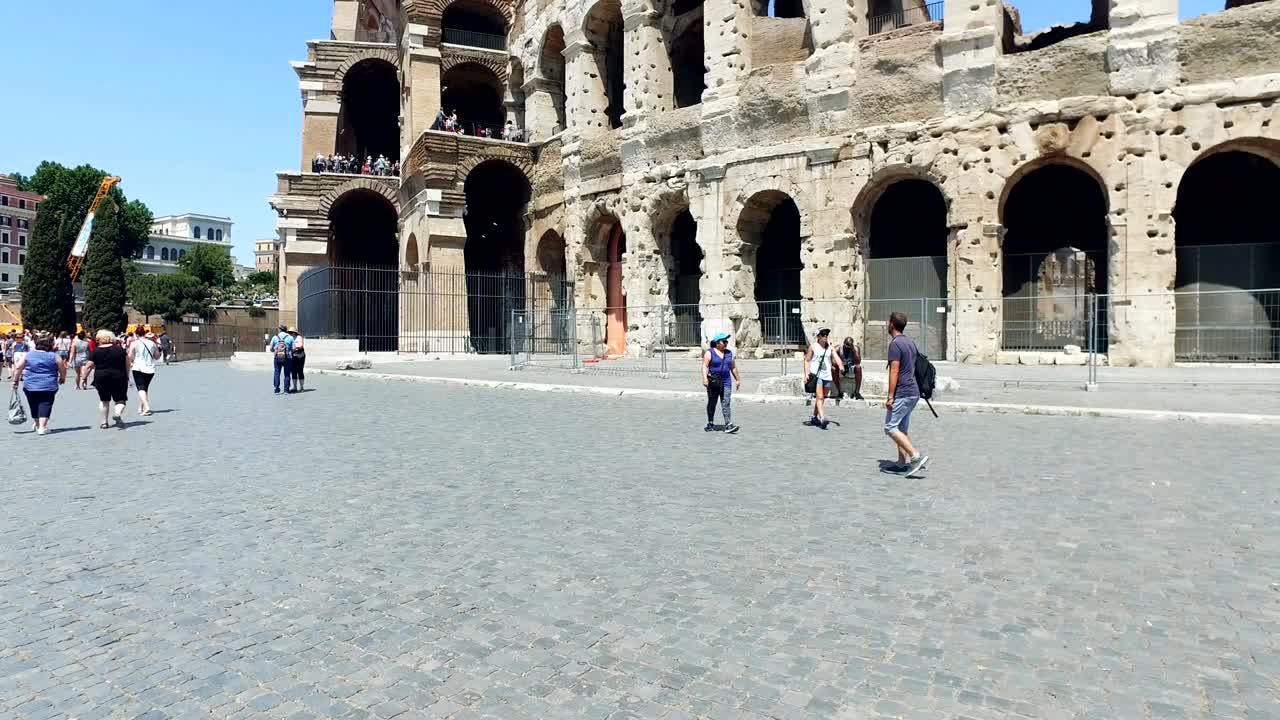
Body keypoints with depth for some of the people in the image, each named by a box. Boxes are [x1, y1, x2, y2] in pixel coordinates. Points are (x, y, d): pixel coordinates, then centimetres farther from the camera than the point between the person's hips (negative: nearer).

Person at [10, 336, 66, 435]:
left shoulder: (28, 355, 5)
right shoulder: (55, 356, -3)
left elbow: (18, 368, 3)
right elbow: (63, 370, 2)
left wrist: (15, 381, 12)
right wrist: (62, 378, 21)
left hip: (30, 386, 3)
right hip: (48, 387, -3)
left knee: (34, 406, 16)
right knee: (45, 405, -3)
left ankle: (37, 425, 31)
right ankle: (42, 427, -12)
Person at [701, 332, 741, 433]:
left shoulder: (729, 353, 12)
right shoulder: (709, 353, -2)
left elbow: (733, 367, 19)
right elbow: (705, 366, -11)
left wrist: (737, 379, 20)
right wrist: (705, 378, -23)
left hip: (726, 382, 3)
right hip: (713, 382, -3)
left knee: (726, 403, -8)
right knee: (712, 403, 9)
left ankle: (728, 425, -14)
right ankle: (710, 423, 23)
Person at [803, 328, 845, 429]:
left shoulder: (830, 348, 10)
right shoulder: (813, 347, 1)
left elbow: (836, 357, -3)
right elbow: (807, 360, 4)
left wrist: (840, 365, -23)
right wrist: (806, 374, -5)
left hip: (827, 376, 4)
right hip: (816, 374, -4)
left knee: (822, 398, 11)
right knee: (819, 397, -15)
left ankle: (814, 418, 24)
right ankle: (822, 418, -23)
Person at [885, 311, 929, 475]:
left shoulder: (895, 344, -14)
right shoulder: (911, 342, 14)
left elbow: (894, 371, -18)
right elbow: (919, 365, 18)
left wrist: (890, 396, -17)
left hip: (902, 393, -9)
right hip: (913, 392, 9)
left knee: (890, 427, -8)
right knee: (902, 429, 14)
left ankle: (916, 456, -14)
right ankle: (902, 463, 15)